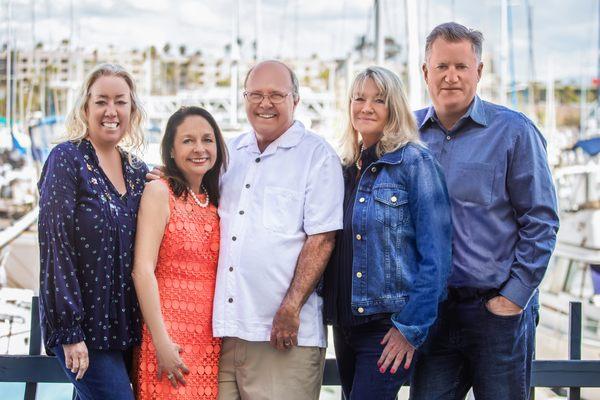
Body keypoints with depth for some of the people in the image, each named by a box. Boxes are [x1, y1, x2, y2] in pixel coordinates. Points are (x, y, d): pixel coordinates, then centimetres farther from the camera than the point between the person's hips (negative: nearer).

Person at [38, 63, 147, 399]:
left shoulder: (138, 171, 11)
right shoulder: (68, 160, -7)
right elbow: (56, 245, -13)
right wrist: (70, 332, -17)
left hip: (126, 326, 6)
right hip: (83, 327, -6)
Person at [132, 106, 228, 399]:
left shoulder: (215, 202, 15)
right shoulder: (159, 192, -3)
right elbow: (143, 269, -11)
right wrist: (161, 342, -17)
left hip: (213, 342, 5)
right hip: (171, 339, -5)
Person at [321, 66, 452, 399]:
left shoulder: (414, 162, -8)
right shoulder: (347, 168, 12)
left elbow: (435, 255, -12)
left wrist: (412, 327, -15)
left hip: (389, 324, -7)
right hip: (345, 321, 7)